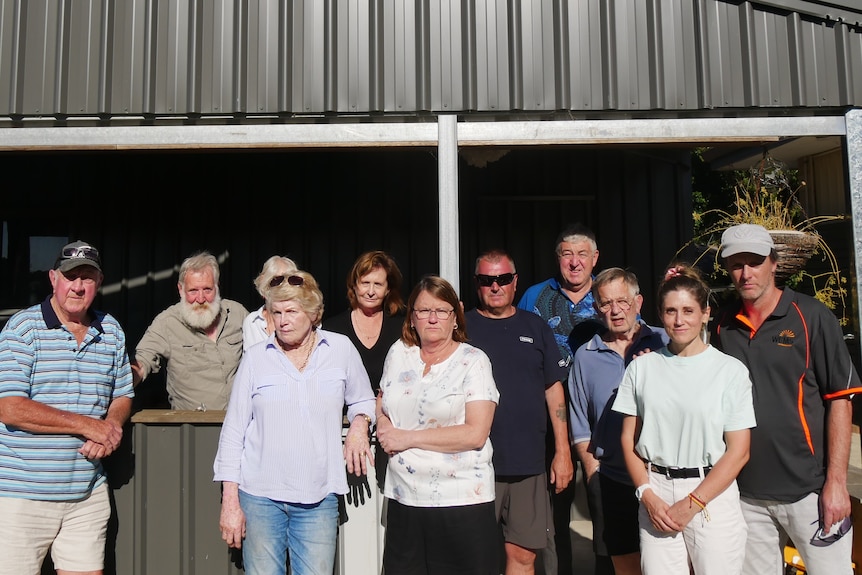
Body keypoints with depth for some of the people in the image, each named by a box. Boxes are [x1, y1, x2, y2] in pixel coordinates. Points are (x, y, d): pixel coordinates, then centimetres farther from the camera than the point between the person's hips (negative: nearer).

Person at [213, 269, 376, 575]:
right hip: (260, 496, 0)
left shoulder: (341, 349, 3)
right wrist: (230, 502, 0)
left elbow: (362, 400, 18)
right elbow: (233, 432, 4)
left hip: (319, 498, 0)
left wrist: (359, 424, -4)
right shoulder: (255, 358, 1)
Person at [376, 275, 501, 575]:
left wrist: (407, 438, -14)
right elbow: (382, 398, 23)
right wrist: (383, 425, 0)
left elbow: (476, 434, -16)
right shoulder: (398, 352, 7)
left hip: (461, 503, -4)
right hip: (404, 499, 4)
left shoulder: (473, 361, -7)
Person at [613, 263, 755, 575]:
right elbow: (628, 440, 7)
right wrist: (649, 496, -5)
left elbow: (738, 452, -5)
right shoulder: (641, 367, 5)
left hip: (712, 496, -2)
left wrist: (691, 504, -9)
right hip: (656, 495, 2)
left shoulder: (730, 370, -2)